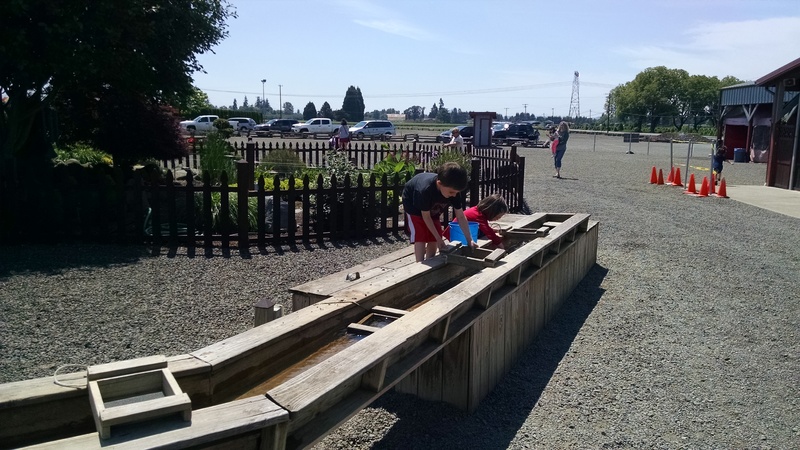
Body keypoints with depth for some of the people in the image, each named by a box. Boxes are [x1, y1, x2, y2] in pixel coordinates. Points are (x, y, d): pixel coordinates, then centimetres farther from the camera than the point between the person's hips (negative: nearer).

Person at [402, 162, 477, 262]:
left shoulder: (454, 190, -29)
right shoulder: (425, 190, -44)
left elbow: (461, 217, -19)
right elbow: (426, 216, -28)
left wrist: (469, 240, -22)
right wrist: (439, 238, -25)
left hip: (432, 208, 5)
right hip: (413, 203, -5)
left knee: (433, 239, -1)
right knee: (420, 237, -16)